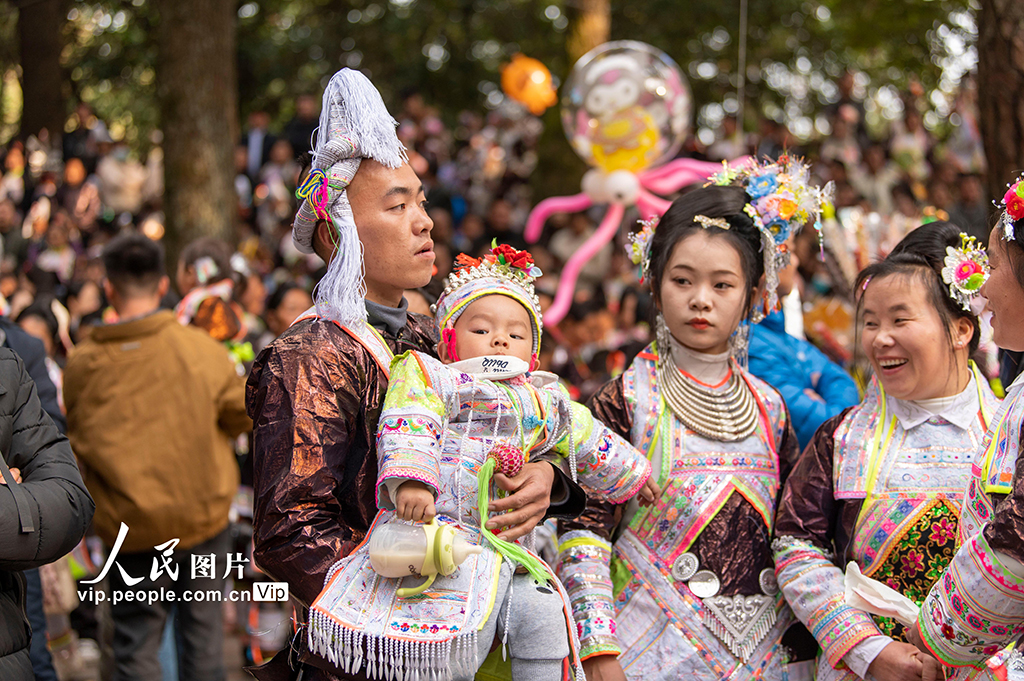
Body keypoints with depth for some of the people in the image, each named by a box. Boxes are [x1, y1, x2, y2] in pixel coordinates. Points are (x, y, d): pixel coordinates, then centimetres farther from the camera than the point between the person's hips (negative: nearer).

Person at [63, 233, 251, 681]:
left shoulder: (83, 364, -10)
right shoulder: (201, 350, -10)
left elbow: (78, 442, 0)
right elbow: (243, 413, 2)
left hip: (131, 528, 0)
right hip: (203, 514, 1)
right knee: (203, 636, 15)